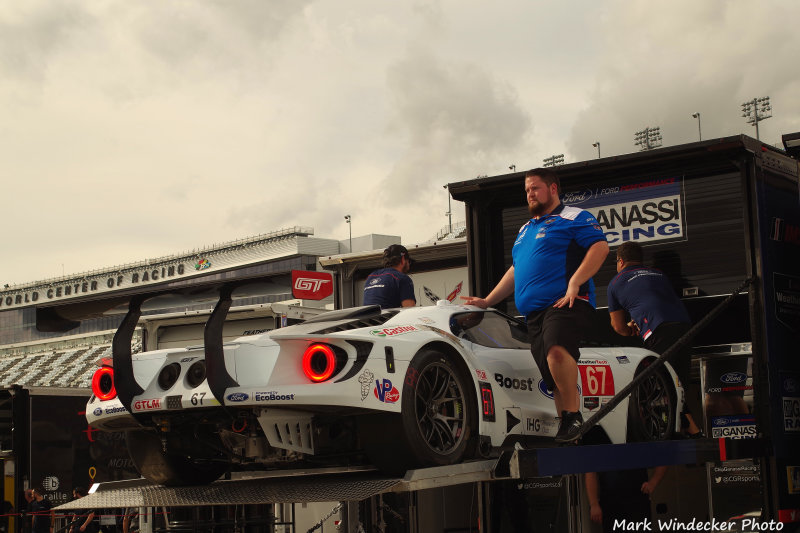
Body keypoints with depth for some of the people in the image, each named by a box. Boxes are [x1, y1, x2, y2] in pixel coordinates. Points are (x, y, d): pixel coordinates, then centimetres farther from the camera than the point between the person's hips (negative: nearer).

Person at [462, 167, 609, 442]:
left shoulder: (574, 218, 4)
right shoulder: (525, 230, 29)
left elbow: (600, 246, -10)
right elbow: (515, 272, 36)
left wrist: (574, 283, -19)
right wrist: (487, 301, 31)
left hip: (564, 304, -8)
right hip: (534, 313, 8)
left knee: (557, 350, -33)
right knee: (555, 380, 2)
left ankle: (574, 414, -24)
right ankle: (566, 428, 4)